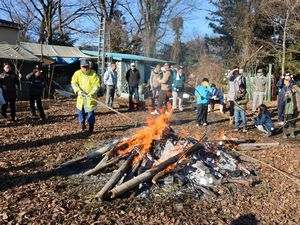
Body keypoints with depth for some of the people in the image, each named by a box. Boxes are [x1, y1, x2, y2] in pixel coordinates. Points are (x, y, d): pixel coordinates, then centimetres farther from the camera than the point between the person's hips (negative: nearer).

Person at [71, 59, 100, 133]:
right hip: (81, 97, 3)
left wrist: (92, 93, -27)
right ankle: (82, 124, 32)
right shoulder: (77, 73, 0)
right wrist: (78, 90, -24)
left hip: (90, 97, -3)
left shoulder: (93, 74, -10)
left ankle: (91, 127, 14)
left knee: (90, 112, -2)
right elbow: (73, 83, -7)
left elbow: (97, 85, -14)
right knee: (80, 111, 8)